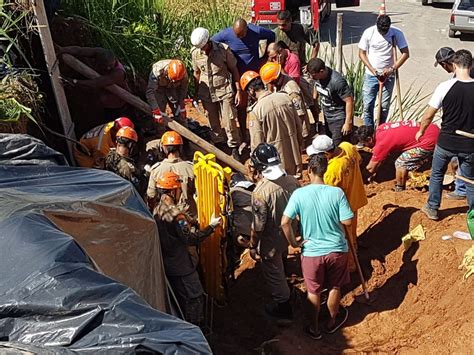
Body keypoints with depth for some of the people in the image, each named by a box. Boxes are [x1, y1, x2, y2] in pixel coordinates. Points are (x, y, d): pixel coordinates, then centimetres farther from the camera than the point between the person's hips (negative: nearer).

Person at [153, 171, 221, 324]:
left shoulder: (157, 210, 1)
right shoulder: (176, 214, -26)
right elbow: (191, 239, -26)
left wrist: (188, 221, 15)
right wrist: (211, 226, -20)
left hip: (166, 264, 9)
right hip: (181, 265, -9)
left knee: (178, 298, 22)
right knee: (195, 297, 4)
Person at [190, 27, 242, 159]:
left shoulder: (223, 49, -13)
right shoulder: (195, 52, -4)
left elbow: (234, 70, -4)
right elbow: (197, 73, 10)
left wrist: (238, 91, -5)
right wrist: (196, 93, 13)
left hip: (224, 90, -3)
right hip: (206, 93, 3)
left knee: (229, 121, -2)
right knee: (213, 122, 12)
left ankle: (234, 147, 13)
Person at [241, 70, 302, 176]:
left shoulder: (255, 111, -20)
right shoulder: (285, 97, -6)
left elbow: (257, 143, -15)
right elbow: (298, 127, 4)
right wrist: (298, 146, 18)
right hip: (293, 155, 5)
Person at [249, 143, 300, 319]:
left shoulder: (260, 192, -33)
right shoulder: (291, 180, -14)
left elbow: (258, 226, -25)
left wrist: (253, 246, -9)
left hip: (272, 241, -7)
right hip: (289, 234, 7)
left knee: (274, 274, 16)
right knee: (281, 262, 34)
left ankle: (283, 306, 36)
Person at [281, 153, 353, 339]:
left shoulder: (299, 194, -17)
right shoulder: (337, 192, -15)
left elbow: (285, 222, -20)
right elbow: (347, 222, -12)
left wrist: (293, 242, -6)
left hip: (311, 252, -1)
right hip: (337, 249, 1)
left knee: (313, 292, 19)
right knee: (334, 288, 23)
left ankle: (314, 328, 35)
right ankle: (333, 321, 44)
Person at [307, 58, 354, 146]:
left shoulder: (337, 82, -31)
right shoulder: (318, 77, -8)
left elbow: (349, 101, -27)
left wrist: (348, 123, -25)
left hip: (339, 119, -8)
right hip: (327, 117, 8)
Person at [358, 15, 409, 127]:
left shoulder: (396, 33, -10)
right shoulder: (369, 33, -10)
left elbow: (405, 53, -7)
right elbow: (362, 53, -3)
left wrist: (392, 69, -17)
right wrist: (372, 69, -14)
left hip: (388, 76, 0)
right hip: (371, 75, 0)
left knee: (385, 106, 6)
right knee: (368, 106, -1)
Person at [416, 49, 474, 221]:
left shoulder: (445, 87, -15)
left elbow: (428, 116, -8)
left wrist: (421, 131, 10)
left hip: (446, 142, -1)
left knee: (437, 175, 23)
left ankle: (432, 208, 33)